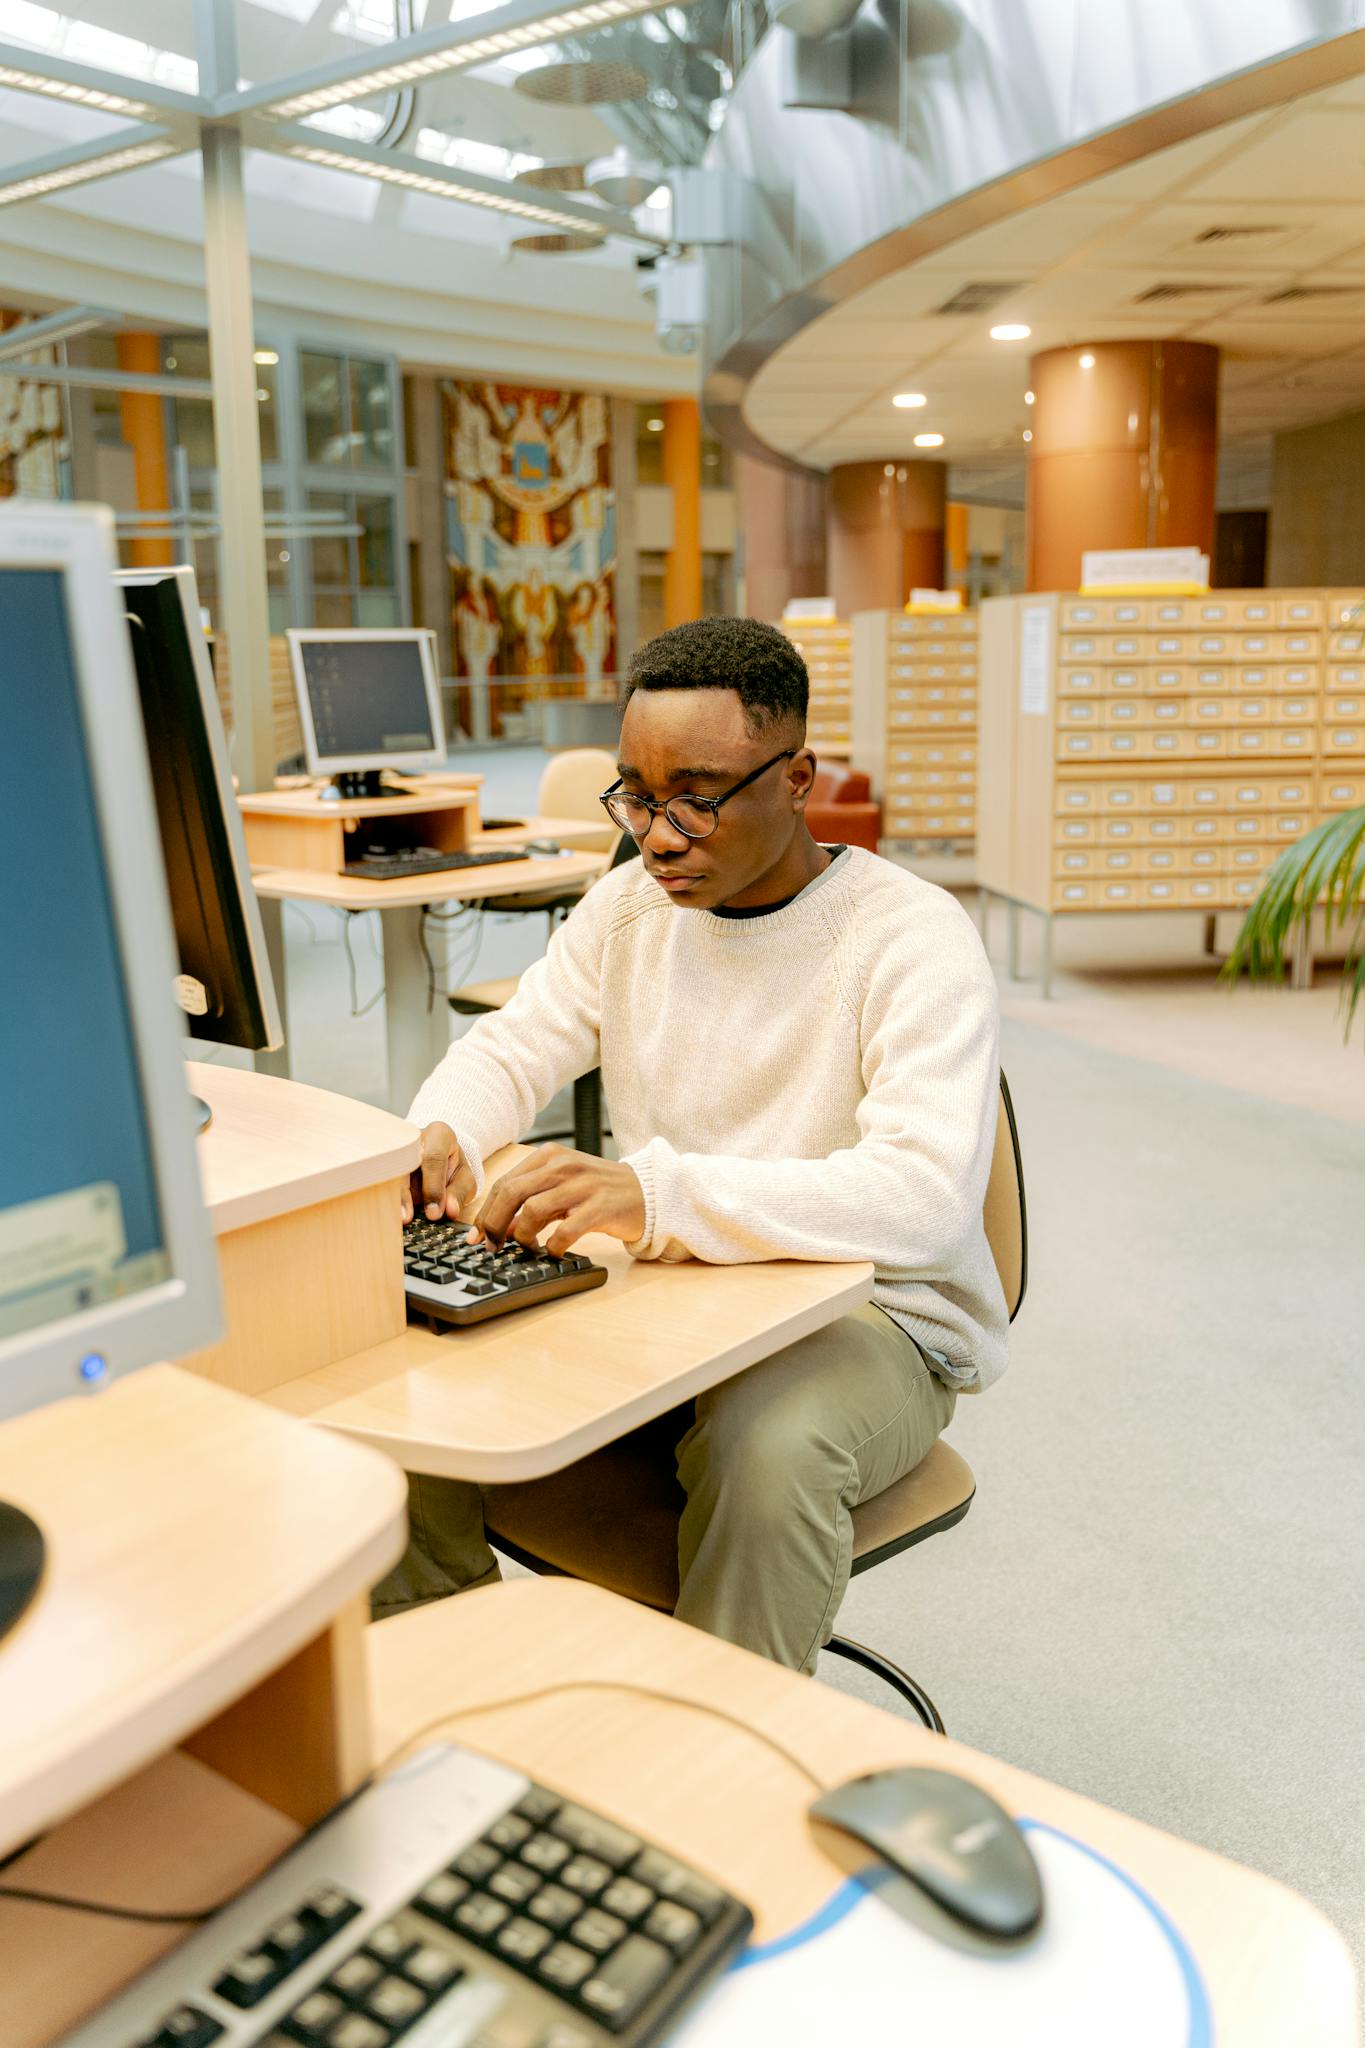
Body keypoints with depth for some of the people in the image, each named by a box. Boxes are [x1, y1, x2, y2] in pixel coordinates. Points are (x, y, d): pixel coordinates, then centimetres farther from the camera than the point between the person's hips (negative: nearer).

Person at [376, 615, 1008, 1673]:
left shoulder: (913, 938, -17)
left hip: (872, 1317, -5)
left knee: (768, 1446, -39)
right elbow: (510, 1048, 8)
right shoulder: (630, 904, 5)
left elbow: (926, 1195, -31)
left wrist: (657, 1194, -45)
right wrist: (437, 1139, -19)